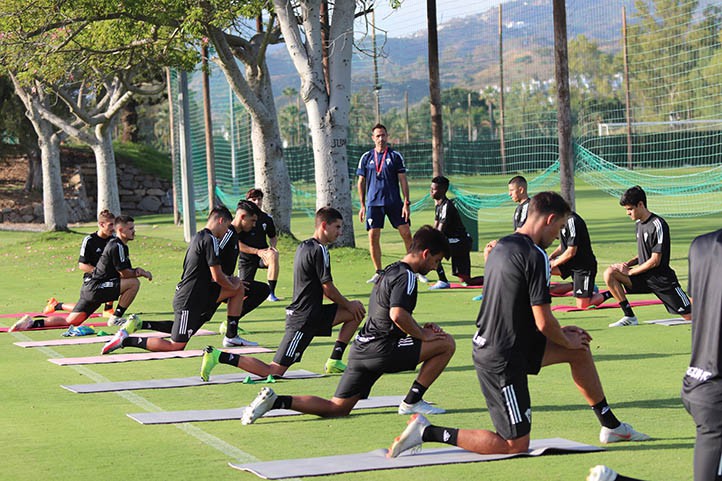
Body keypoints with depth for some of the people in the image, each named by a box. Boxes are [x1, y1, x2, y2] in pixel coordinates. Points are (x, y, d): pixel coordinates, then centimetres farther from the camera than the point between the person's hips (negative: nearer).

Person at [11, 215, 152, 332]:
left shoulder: (122, 246, 18)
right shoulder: (116, 246, -14)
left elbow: (125, 270, 23)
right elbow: (124, 273, -15)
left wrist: (136, 271, 2)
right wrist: (142, 273, 0)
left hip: (90, 288, 10)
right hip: (96, 288, -10)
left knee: (70, 321, 7)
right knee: (134, 283, -14)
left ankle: (33, 323, 2)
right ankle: (116, 318, -7)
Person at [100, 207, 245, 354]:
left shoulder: (197, 237, 13)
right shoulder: (210, 240, -17)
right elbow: (217, 277, -17)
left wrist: (229, 281, 15)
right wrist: (232, 286, 1)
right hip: (189, 301, -10)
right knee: (176, 346, -4)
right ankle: (124, 340, -3)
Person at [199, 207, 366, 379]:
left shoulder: (303, 246, 15)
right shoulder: (319, 250, -15)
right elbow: (328, 289, -14)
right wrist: (347, 305, 4)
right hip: (304, 319, -10)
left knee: (357, 310, 13)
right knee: (274, 371, -10)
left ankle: (334, 362, 13)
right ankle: (219, 356, -8)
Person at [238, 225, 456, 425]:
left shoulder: (389, 271, 21)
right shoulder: (406, 276, -10)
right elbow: (397, 314, -26)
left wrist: (419, 329, 17)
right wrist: (423, 335, -12)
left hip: (362, 349, 9)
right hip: (383, 350, -9)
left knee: (337, 408, 9)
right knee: (446, 343, -2)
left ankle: (275, 400, -6)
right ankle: (412, 401, 2)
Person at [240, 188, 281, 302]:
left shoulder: (267, 219, 0)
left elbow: (273, 237, 15)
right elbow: (237, 244, -13)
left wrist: (272, 246, -9)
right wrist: (257, 251, -20)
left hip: (262, 254, 2)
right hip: (246, 258, -2)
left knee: (273, 255, -36)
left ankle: (271, 293, -28)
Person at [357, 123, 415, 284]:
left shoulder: (395, 156, 2)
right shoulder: (366, 158, 7)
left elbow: (403, 180, 1)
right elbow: (361, 183, 12)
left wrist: (406, 203, -6)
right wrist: (362, 206, 7)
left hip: (394, 202, -1)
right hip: (373, 203, 1)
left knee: (406, 234, -3)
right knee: (373, 238, -3)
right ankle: (378, 273, 6)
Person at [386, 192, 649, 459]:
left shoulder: (501, 246, 10)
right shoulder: (535, 256, -19)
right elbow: (543, 322, -19)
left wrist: (560, 333, 16)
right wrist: (567, 340, 2)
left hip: (486, 344, 10)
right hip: (503, 359, -10)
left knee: (579, 351, 20)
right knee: (516, 445, -1)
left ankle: (611, 426, 32)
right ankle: (427, 431, -3)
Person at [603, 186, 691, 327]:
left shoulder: (657, 225, -18)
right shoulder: (639, 223, 8)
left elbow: (655, 261, -19)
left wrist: (630, 272, -14)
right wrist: (628, 264, -2)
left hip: (662, 278, -8)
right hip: (645, 277, 8)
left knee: (691, 316, -11)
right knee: (609, 273, -11)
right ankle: (630, 317, -8)